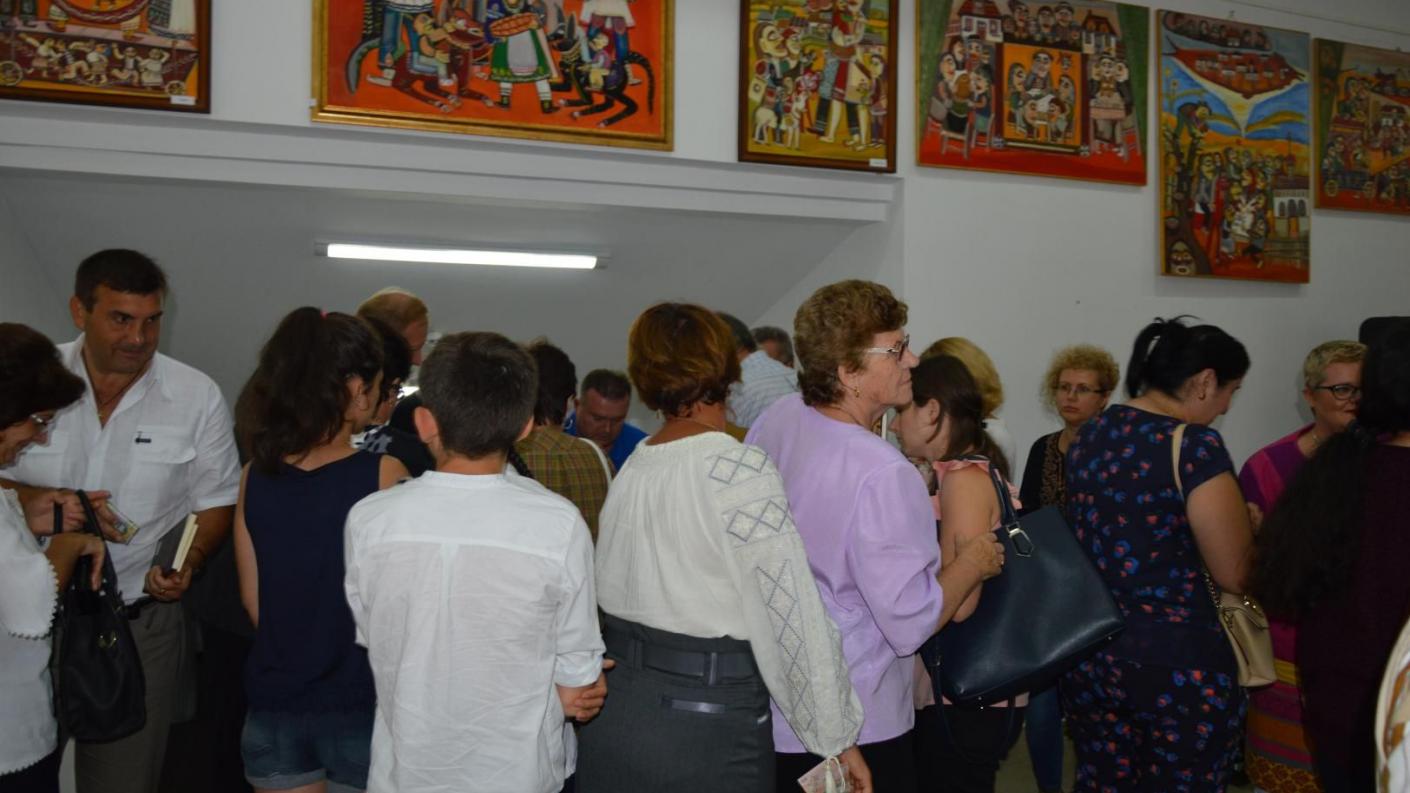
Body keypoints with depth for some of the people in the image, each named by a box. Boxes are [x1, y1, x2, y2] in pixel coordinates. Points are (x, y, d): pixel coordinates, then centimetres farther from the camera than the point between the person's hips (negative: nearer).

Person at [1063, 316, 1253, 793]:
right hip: (1178, 665, -7)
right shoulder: (1194, 445, -16)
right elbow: (1234, 574, -14)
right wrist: (1245, 523, 7)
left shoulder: (1089, 435, 6)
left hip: (1087, 657, 7)